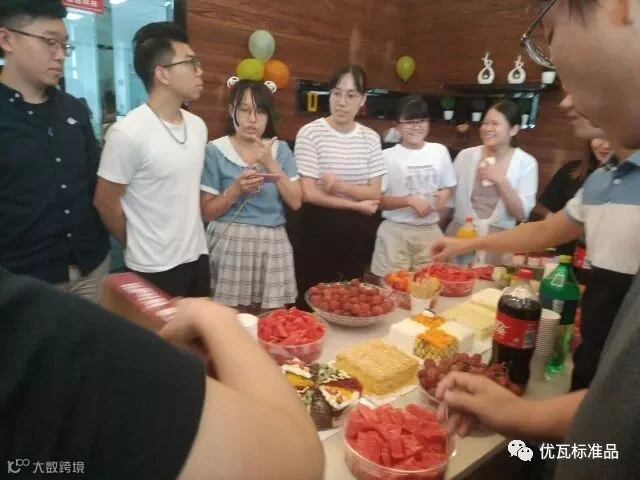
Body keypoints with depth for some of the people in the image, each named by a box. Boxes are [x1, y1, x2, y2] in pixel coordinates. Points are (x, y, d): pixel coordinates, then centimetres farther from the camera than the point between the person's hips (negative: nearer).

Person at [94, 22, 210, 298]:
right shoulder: (128, 133, -17)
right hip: (154, 268, -6)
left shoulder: (198, 126, 3)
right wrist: (139, 247, 3)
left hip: (197, 256, 7)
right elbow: (106, 203, -9)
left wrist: (191, 242, 13)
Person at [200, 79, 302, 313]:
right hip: (230, 244, -2)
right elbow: (207, 212, -3)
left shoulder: (280, 149, 7)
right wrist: (236, 189, -19)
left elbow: (296, 202, 0)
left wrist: (271, 165, -9)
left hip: (271, 244, 3)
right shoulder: (215, 151, -4)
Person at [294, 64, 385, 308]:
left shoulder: (371, 138, 3)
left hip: (359, 231, 4)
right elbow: (308, 193, -15)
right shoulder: (310, 133, -9)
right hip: (319, 228, -3)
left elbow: (375, 193, -2)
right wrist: (356, 205, -12)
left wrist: (340, 186, -20)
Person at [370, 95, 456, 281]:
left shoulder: (440, 151, 5)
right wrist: (409, 200, -19)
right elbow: (377, 200, -8)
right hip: (396, 232, -3)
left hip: (430, 230, 4)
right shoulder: (388, 156, -8)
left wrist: (444, 194, -6)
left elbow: (448, 187, 16)